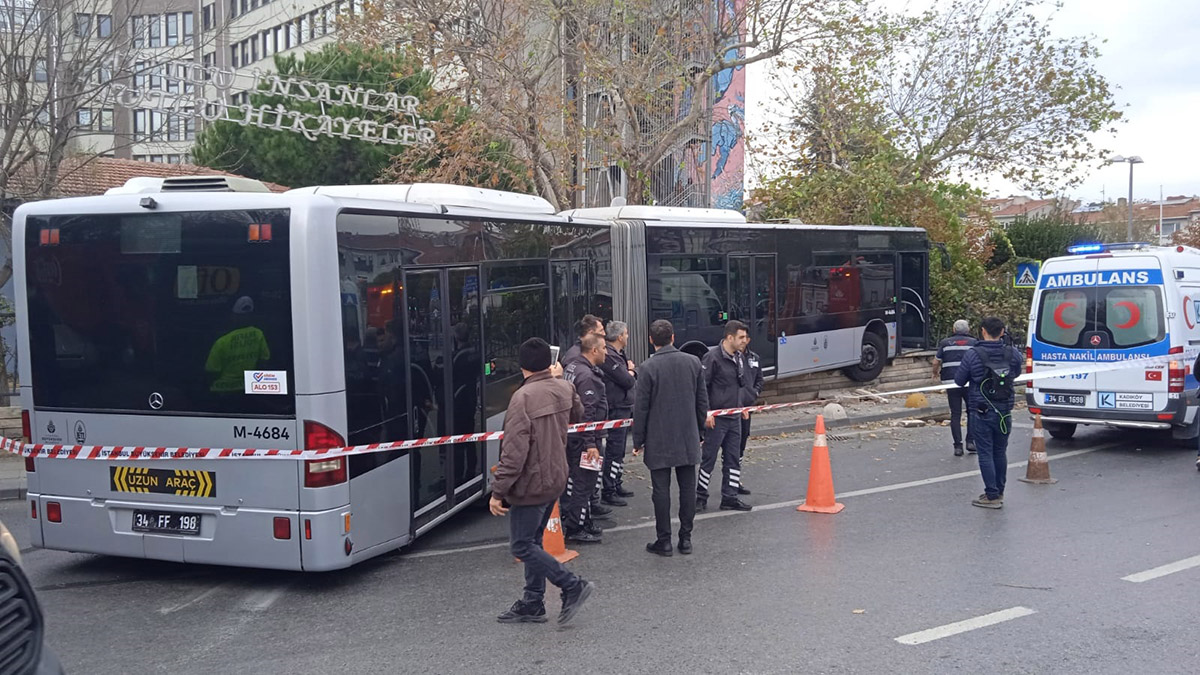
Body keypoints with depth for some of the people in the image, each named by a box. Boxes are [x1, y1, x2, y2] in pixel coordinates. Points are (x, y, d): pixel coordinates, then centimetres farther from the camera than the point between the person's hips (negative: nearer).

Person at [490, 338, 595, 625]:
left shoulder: (523, 397, -22)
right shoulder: (565, 389, 1)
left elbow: (514, 450, -25)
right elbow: (577, 414, 26)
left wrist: (498, 491, -19)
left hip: (531, 484, -8)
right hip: (555, 479, 8)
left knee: (521, 546, 1)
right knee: (532, 541, 17)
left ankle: (573, 586, -1)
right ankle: (532, 604, 23)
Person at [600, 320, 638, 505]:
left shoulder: (619, 355, 16)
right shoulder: (609, 356, -17)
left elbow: (636, 375, 14)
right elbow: (628, 381, -20)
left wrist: (630, 371, -6)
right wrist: (631, 371, 0)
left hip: (625, 408, 11)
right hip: (616, 409, -11)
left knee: (619, 450, 17)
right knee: (614, 451, -7)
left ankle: (616, 485, 26)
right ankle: (608, 492, -3)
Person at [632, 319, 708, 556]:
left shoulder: (648, 368, -11)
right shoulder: (693, 362, 1)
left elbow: (641, 408, -8)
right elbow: (702, 401, 8)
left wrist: (638, 440, 1)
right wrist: (700, 430, 19)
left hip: (659, 441, -4)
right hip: (688, 438, 4)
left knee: (661, 489, 2)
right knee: (687, 487, 9)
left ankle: (664, 540, 6)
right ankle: (686, 538, 14)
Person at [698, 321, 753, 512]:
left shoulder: (739, 358, 11)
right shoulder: (713, 357, -14)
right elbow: (701, 387, -15)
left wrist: (741, 406, 18)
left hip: (735, 417, 8)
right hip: (716, 418, -8)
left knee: (734, 459, 8)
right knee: (709, 458, 1)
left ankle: (730, 498, 15)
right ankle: (700, 496, 13)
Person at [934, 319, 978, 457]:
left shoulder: (945, 343, 9)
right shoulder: (974, 343, 7)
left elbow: (936, 362, 8)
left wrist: (935, 373, 27)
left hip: (951, 382, 1)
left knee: (955, 414, 4)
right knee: (972, 411, 15)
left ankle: (958, 446, 0)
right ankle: (970, 441, 8)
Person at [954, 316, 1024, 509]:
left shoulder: (973, 354, -14)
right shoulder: (1012, 354, -2)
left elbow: (959, 380, -3)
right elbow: (1016, 374, 16)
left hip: (981, 413, -4)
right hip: (1004, 412, 4)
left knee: (985, 454, 0)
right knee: (1000, 452, 15)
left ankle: (992, 496, -1)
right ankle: (999, 492, 25)